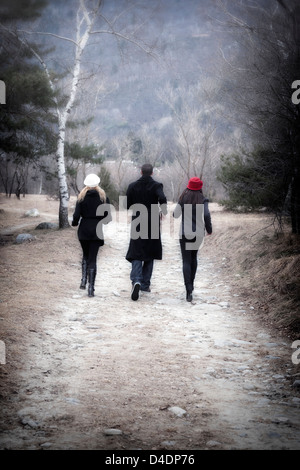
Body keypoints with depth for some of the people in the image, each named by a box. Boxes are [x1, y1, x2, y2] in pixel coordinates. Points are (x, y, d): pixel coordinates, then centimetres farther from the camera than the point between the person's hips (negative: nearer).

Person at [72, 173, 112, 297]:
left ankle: (84, 280, 5)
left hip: (84, 230, 1)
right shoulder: (103, 197, -2)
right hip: (97, 230, 0)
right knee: (92, 258, 2)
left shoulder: (82, 197, -3)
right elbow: (108, 216, -3)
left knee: (85, 255, 21)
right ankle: (91, 288, -5)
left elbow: (76, 215, -8)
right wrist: (103, 221, 18)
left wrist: (74, 223, 13)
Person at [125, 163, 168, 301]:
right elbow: (162, 199, -22)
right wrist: (163, 210, -3)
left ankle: (136, 280, -24)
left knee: (136, 254, 0)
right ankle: (145, 284, 16)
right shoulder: (156, 185, -5)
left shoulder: (133, 186, 1)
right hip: (153, 225, 0)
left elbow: (126, 205, -1)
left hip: (138, 224, 0)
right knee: (150, 255, 13)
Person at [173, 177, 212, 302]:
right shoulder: (203, 200, -6)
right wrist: (209, 229, -2)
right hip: (198, 234, 2)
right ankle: (191, 284, 31)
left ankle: (189, 291, -17)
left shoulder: (183, 199, -4)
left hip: (185, 233, -2)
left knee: (186, 261, -3)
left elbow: (176, 214, 2)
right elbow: (206, 215, -16)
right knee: (194, 257, 24)